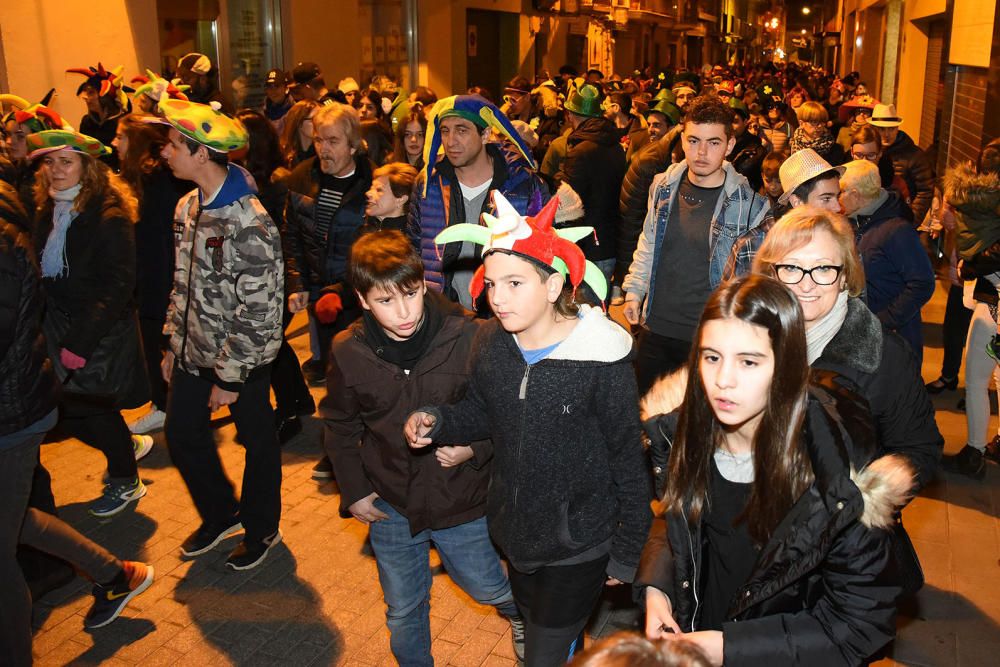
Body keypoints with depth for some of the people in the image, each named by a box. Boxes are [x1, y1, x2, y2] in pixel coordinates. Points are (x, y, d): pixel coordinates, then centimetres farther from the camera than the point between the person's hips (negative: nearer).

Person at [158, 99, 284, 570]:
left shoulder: (249, 223, -23)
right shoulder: (187, 208, 5)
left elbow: (258, 310, -22)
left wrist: (229, 376, -18)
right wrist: (174, 343, 13)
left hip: (241, 358, -8)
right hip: (193, 353, 8)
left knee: (257, 441, 11)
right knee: (182, 435, 17)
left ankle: (261, 528, 33)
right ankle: (220, 515, 40)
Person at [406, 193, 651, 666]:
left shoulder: (601, 358, -24)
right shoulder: (490, 342, -10)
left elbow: (628, 458, -15)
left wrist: (626, 551, -8)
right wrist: (436, 421, -15)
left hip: (579, 544, -5)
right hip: (514, 533, 6)